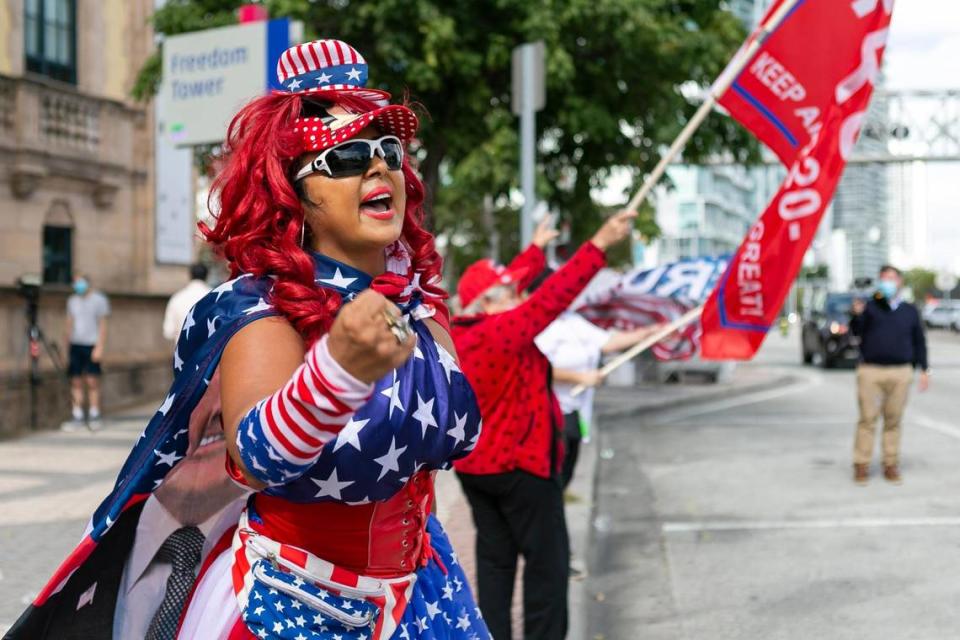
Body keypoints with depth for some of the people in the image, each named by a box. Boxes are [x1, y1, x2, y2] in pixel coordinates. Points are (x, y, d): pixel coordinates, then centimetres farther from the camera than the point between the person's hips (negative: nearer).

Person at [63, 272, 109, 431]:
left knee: (92, 381, -5)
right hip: (75, 345, 4)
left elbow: (102, 325, -3)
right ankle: (77, 417, 5)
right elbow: (69, 324, 18)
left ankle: (94, 416, 2)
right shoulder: (72, 300, 15)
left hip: (92, 345, -4)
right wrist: (66, 345, 13)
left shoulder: (99, 300, 0)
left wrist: (99, 347, -12)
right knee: (76, 382, 2)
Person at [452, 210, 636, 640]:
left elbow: (504, 287, 16)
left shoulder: (458, 334, 4)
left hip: (474, 466, 9)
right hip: (521, 466, -9)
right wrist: (599, 245, -27)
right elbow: (552, 298, -27)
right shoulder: (502, 331, -21)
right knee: (546, 562, 2)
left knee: (494, 559, 12)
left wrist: (537, 248, 27)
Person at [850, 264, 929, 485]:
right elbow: (856, 331, -6)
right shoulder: (871, 307, 7)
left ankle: (891, 465, 10)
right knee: (868, 419, -4)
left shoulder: (910, 311, 13)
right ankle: (861, 466, 0)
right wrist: (857, 315, -25)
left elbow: (919, 342, 17)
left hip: (900, 373, 2)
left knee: (893, 420, 3)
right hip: (870, 371, -2)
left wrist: (924, 370, 11)